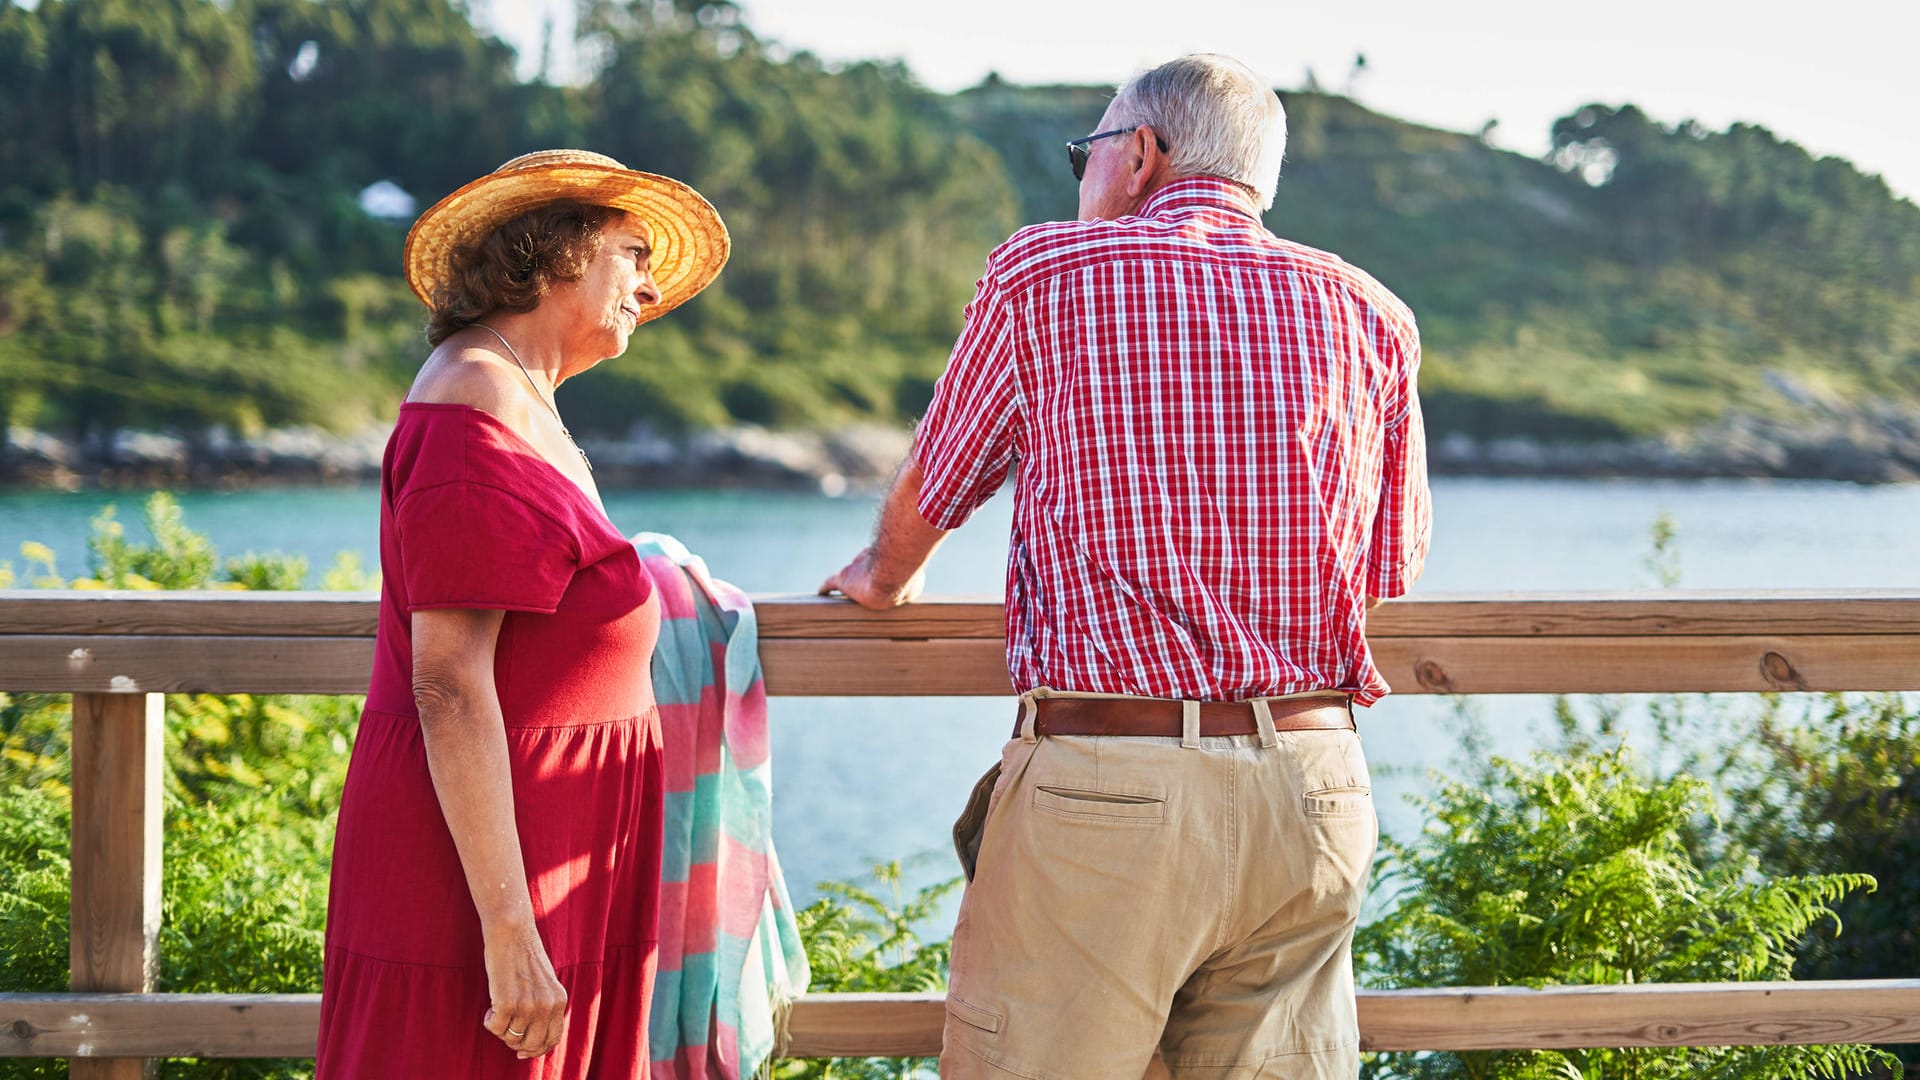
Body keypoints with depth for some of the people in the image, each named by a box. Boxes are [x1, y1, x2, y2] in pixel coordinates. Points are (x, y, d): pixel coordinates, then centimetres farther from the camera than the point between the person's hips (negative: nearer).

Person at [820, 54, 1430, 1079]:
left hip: (1101, 784, -4)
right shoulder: (1369, 315, 11)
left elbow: (929, 489, 16)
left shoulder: (1042, 271, 3)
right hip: (1314, 795, 4)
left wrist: (884, 577, 38)